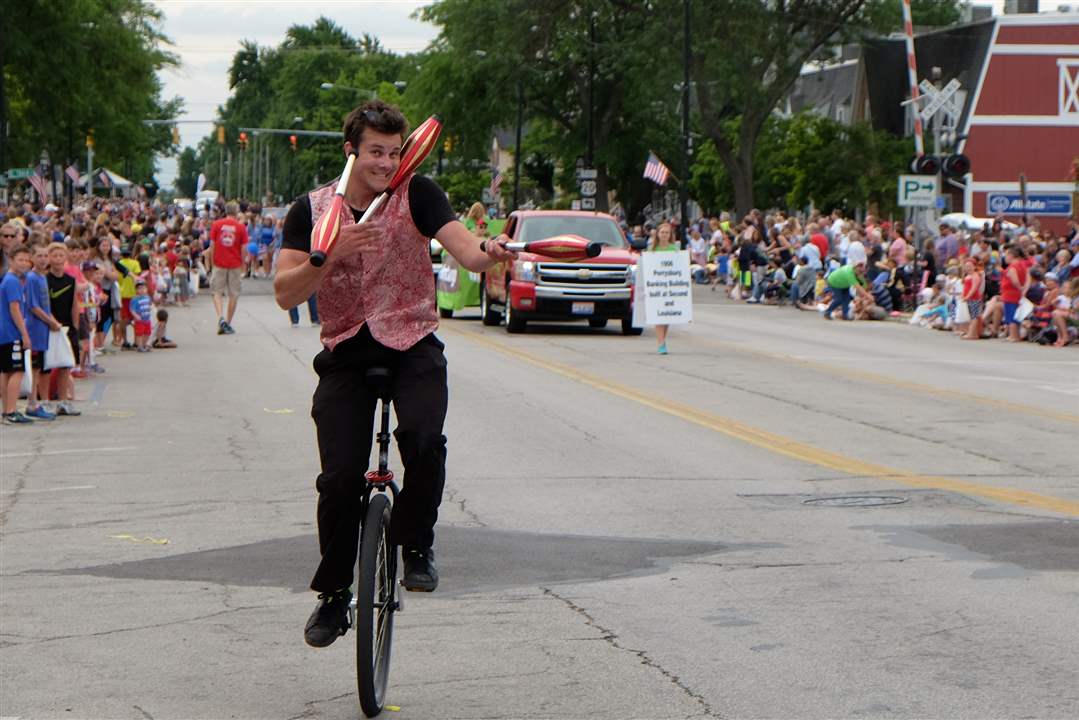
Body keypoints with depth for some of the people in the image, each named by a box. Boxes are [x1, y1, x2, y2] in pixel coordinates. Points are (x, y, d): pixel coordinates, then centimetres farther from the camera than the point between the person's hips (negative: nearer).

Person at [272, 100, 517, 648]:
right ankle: (333, 593, 14)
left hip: (412, 346, -1)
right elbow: (285, 294, -8)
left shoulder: (417, 195, -3)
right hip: (345, 355, 1)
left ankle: (416, 543, -2)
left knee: (423, 439, -29)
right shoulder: (311, 209, 0)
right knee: (340, 477, -9)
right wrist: (332, 253, -24)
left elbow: (465, 251, -18)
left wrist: (490, 252, -42)